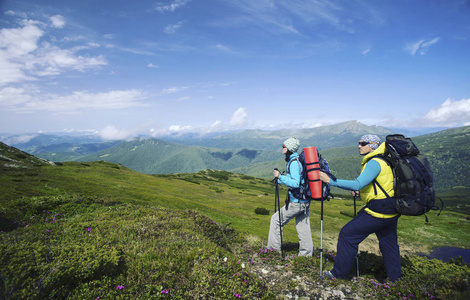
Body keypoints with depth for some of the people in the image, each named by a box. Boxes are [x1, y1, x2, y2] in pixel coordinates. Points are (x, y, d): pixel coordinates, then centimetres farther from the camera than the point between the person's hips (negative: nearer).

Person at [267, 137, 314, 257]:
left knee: (276, 220, 4)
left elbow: (295, 184, -27)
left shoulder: (294, 162, -19)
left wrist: (280, 176, -27)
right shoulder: (297, 160, 11)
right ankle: (306, 254, 25)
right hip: (304, 202, 9)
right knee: (303, 227, 15)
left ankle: (273, 249, 15)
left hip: (296, 202, -9)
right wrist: (279, 180, 16)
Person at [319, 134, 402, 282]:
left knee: (347, 235, -3)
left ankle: (339, 272, 7)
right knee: (389, 241, 22)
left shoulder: (375, 163, -18)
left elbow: (358, 184, -29)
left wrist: (331, 181, -27)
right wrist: (358, 191, 8)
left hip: (378, 211, -10)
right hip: (391, 210, 10)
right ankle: (395, 276, 34)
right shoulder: (383, 160, 14)